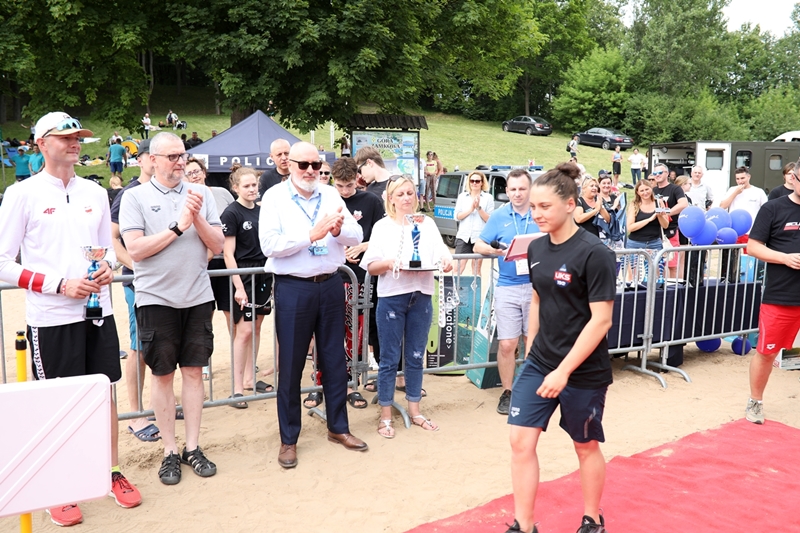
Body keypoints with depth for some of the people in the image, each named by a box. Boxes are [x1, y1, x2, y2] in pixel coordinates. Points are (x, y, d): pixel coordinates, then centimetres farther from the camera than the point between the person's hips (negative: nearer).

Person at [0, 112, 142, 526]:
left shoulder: (95, 193, 10)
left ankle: (114, 473, 27)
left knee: (105, 391, 12)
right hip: (51, 318, -4)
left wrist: (108, 266, -4)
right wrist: (59, 285, -16)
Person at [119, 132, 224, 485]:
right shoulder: (136, 197, -1)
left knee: (193, 371, 8)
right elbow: (135, 249, -10)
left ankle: (192, 447, 18)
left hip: (198, 296, 2)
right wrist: (178, 227, -13)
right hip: (156, 298, -2)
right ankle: (170, 451, 18)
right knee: (163, 375, 6)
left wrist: (198, 218, -12)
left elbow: (217, 246, 3)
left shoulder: (200, 194, 6)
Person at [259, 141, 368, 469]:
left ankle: (338, 427, 30)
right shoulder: (274, 197, -4)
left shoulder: (331, 196, 7)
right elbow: (269, 245, -16)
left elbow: (357, 235, -1)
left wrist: (339, 230, -22)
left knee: (334, 359, 14)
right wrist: (312, 235, -22)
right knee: (291, 365, 5)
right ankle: (288, 439, 20)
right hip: (293, 288, -4)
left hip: (330, 284, 4)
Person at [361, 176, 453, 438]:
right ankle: (385, 416, 15)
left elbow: (442, 255, 0)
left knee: (416, 357, 12)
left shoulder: (428, 224, 10)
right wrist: (389, 262, -21)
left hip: (421, 296, 3)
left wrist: (446, 261, -23)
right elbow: (371, 267, -2)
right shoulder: (383, 226, 3)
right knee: (389, 359, 4)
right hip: (391, 298, -3)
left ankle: (414, 410, 26)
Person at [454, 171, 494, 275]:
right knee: (459, 266, -4)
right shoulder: (462, 196, 12)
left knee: (476, 268, 5)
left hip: (479, 237, -2)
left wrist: (479, 208, -14)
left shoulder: (488, 198, 3)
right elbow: (457, 216, 4)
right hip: (463, 236, 2)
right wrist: (470, 209, -9)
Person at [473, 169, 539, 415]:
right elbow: (478, 245, 6)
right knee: (507, 344, 0)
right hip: (507, 288, 0)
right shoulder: (498, 216, 5)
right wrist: (493, 250, -15)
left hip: (537, 286, 0)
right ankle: (507, 392, 17)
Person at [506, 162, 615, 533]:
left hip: (584, 371, -5)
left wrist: (563, 371, -21)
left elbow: (601, 320, -19)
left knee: (586, 447, 13)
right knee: (521, 440, 1)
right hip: (539, 363, 5)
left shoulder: (594, 254, -17)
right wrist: (530, 351, 12)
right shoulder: (537, 248, 2)